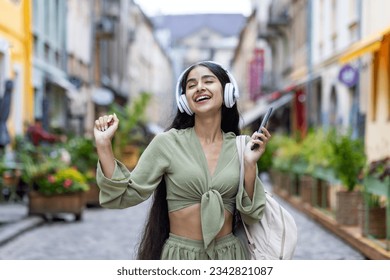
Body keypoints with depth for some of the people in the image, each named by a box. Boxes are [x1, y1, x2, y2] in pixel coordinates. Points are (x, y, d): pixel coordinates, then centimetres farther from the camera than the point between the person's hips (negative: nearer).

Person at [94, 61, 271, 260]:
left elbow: (250, 216, -2)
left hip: (228, 255, 2)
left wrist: (250, 164, -14)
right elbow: (123, 195, -9)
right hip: (180, 255, -1)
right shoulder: (167, 143, -7)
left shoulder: (240, 147, -2)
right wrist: (103, 145, -18)